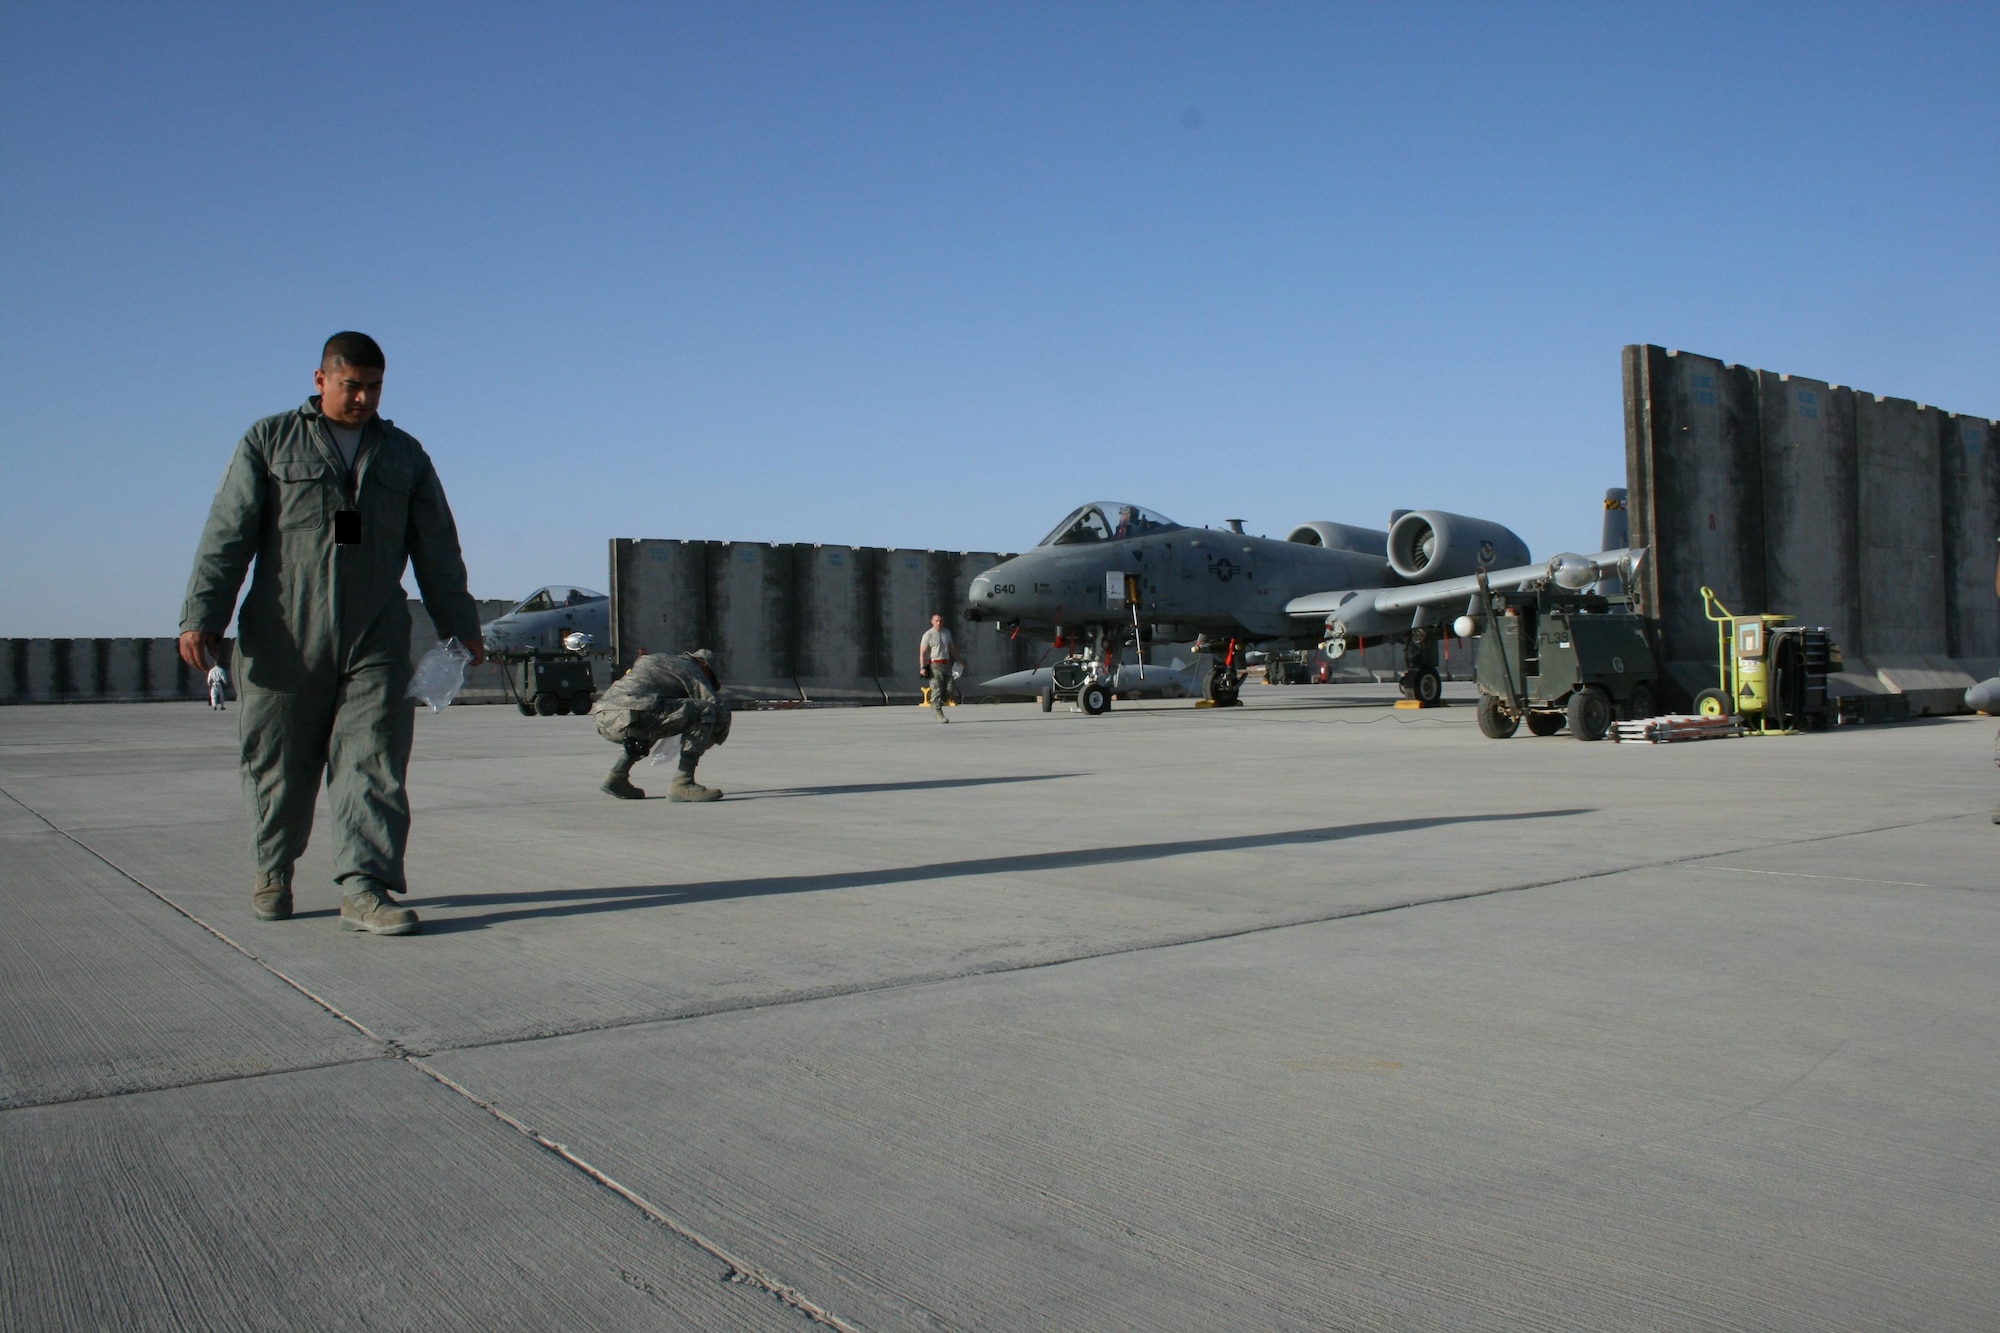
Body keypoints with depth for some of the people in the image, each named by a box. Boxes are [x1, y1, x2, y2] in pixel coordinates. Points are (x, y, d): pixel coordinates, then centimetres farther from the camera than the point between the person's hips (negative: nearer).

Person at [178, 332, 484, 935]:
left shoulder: (405, 455, 15)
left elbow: (438, 551, 18)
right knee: (278, 761, 7)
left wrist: (460, 625, 16)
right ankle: (273, 868, 27)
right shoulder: (270, 442, 8)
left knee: (374, 762, -8)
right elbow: (227, 535, 2)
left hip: (376, 644, 1)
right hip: (283, 641, -1)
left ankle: (365, 887, -10)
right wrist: (202, 615, -7)